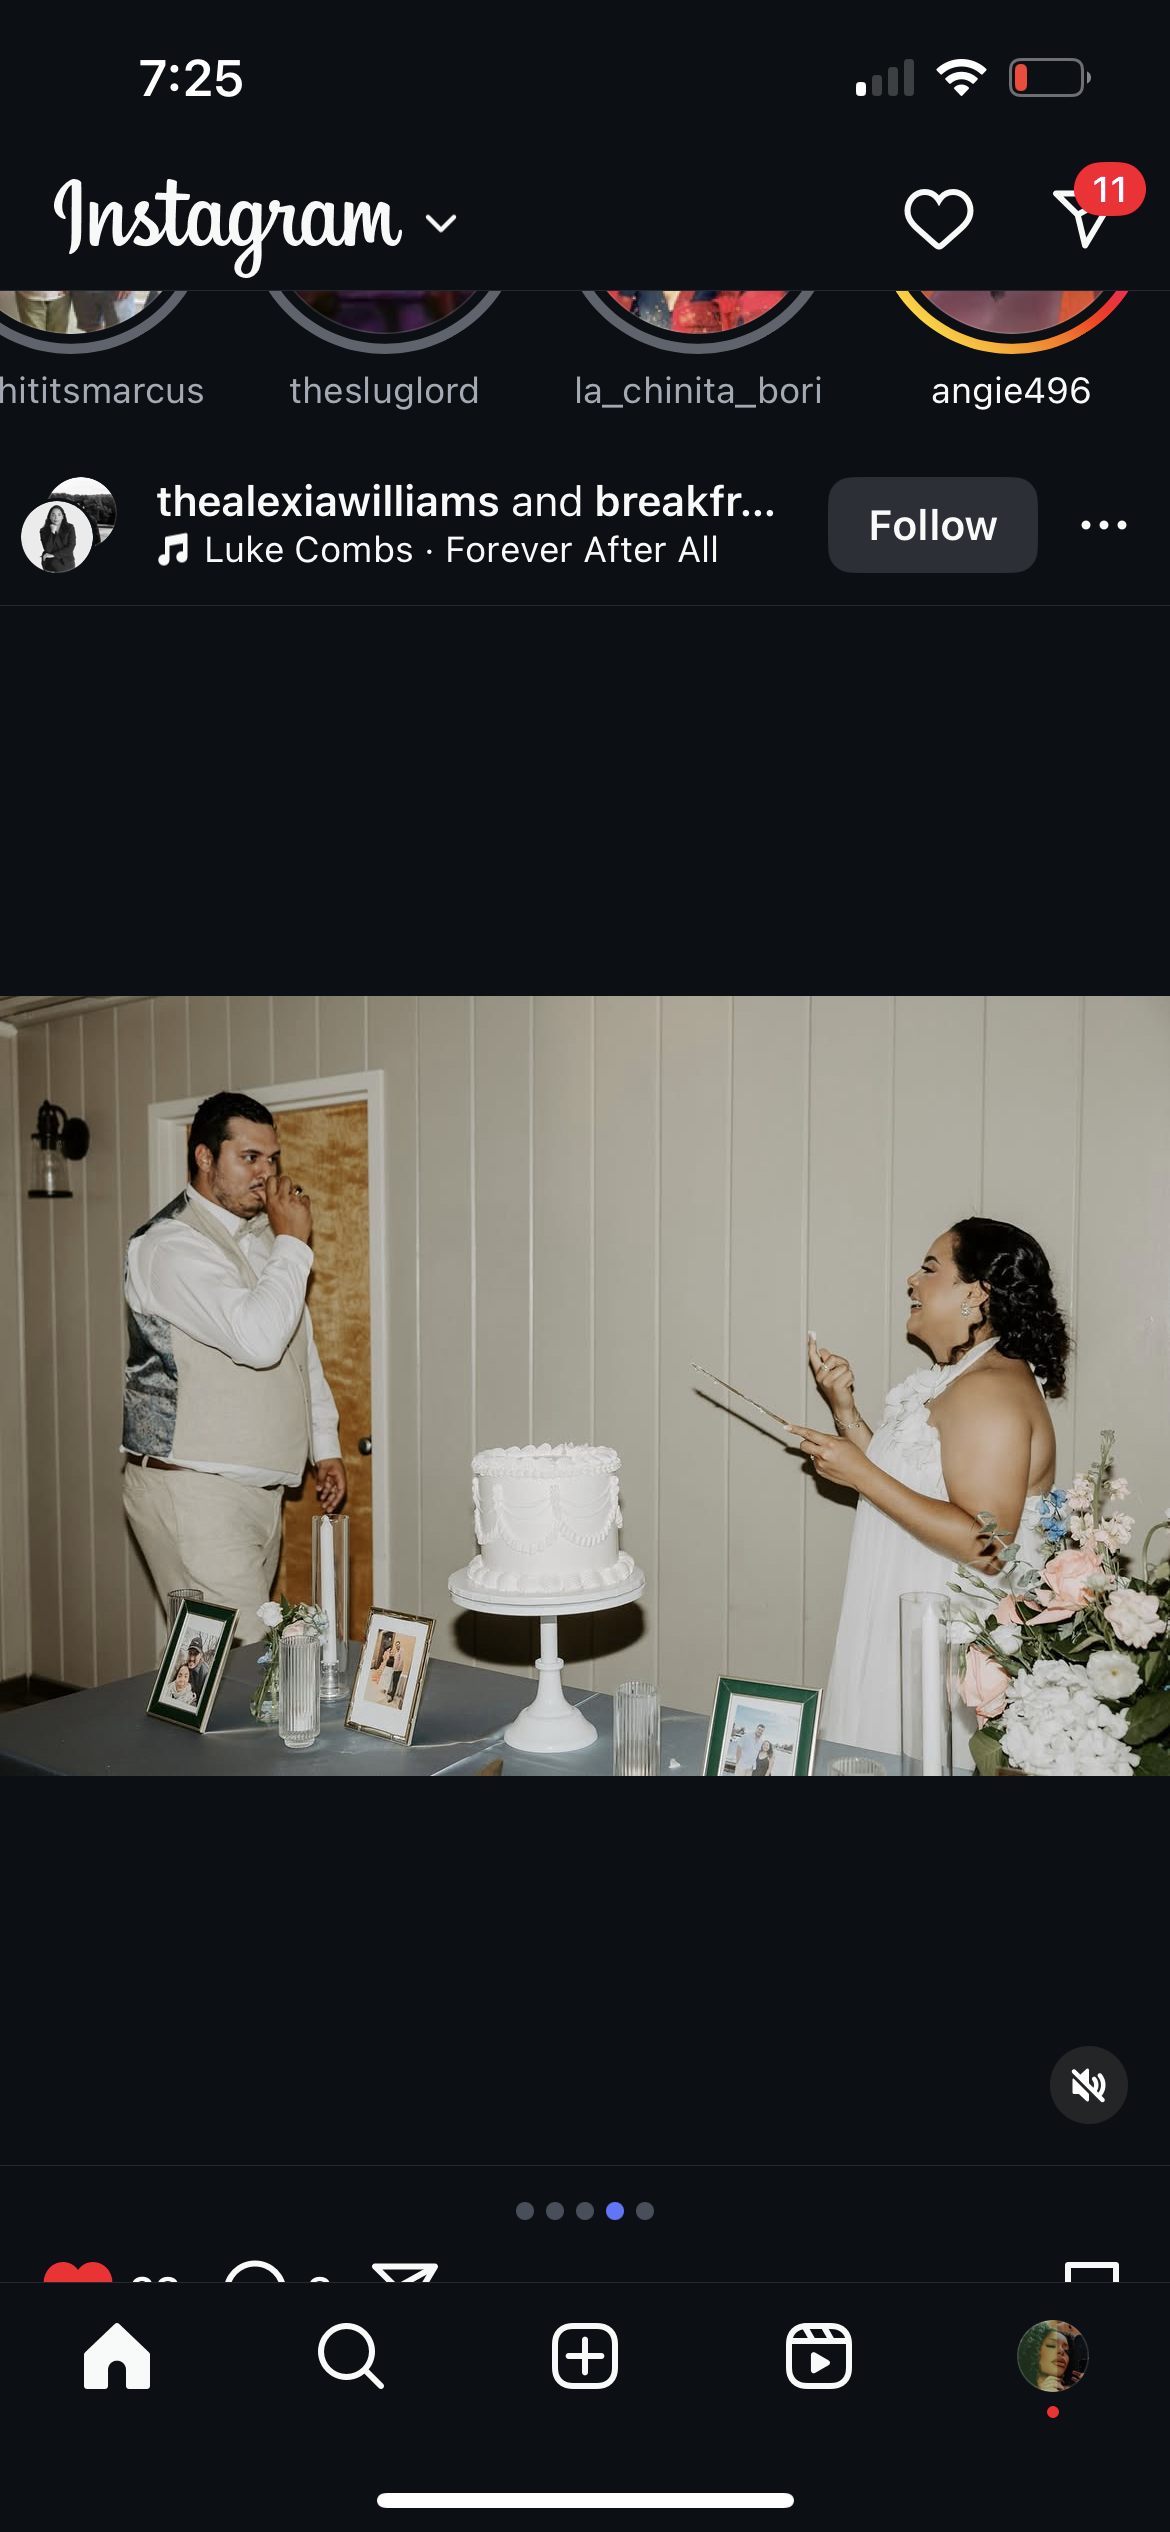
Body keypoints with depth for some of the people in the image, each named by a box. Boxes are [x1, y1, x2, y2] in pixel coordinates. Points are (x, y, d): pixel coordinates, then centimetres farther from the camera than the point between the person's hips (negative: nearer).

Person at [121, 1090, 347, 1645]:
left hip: (258, 1489, 8)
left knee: (251, 1645, 11)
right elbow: (258, 1339, -28)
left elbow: (301, 1347, 23)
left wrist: (325, 1445, 20)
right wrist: (294, 1243, -16)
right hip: (192, 1490, -8)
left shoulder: (262, 1236, 14)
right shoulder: (172, 1244, -15)